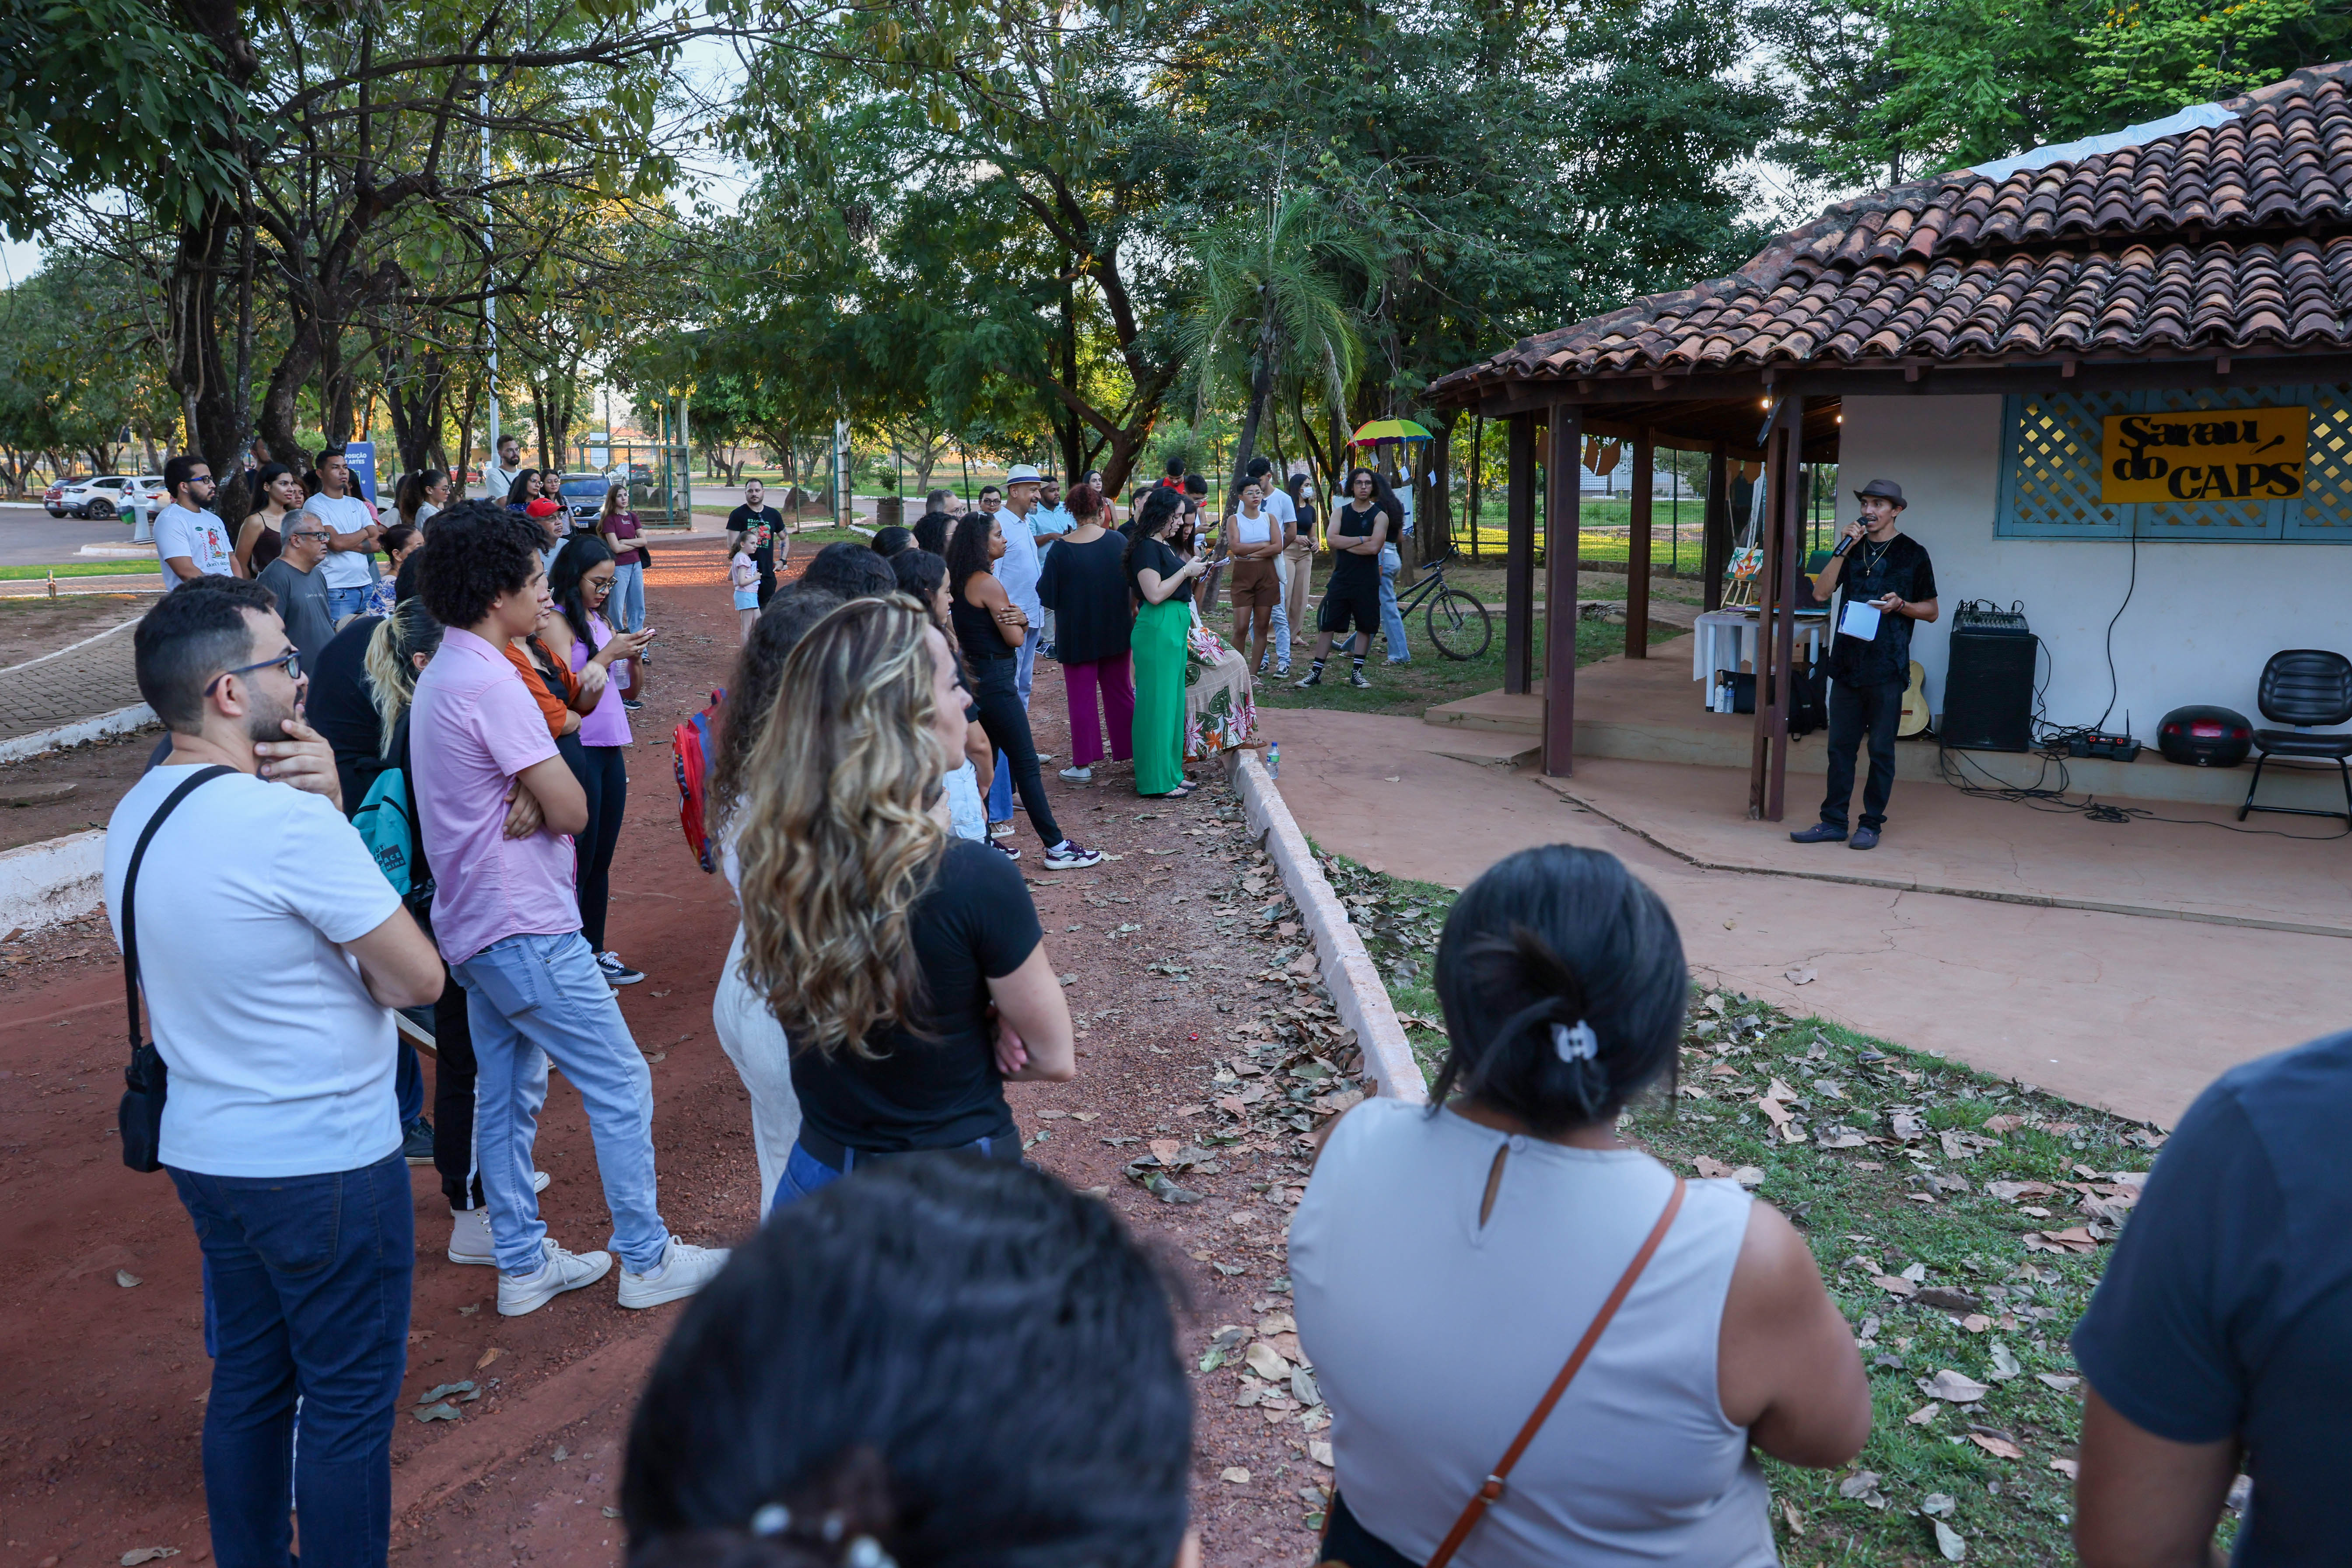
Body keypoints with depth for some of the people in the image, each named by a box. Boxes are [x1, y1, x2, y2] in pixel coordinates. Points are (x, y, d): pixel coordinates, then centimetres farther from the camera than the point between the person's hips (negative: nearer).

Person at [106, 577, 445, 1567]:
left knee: (249, 1384, 22)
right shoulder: (288, 821, -24)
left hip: (206, 1152, 9)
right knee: (350, 1404, 7)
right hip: (326, 1166, -9)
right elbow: (418, 977, -18)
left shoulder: (136, 816, 4)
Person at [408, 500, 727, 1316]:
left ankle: (524, 1264, 25)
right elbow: (572, 808, -20)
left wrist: (531, 800, -11)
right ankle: (647, 1259, 10)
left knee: (507, 1094, 15)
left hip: (475, 926, 10)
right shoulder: (488, 682, -20)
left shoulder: (440, 676, 12)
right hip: (527, 930, -10)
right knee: (620, 1085, 0)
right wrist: (546, 796, -1)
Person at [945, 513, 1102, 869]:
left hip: (974, 678, 10)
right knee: (1026, 765, -5)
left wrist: (1019, 619, -9)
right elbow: (1015, 638, -13)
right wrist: (1016, 620, 6)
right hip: (996, 681, -10)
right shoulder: (988, 584, -16)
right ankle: (1056, 847, -1)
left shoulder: (961, 583, 13)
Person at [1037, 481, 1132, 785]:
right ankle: (1130, 750, 21)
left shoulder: (1061, 549, -14)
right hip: (1115, 632, 3)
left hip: (1077, 635, -3)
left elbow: (1047, 596, -10)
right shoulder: (1118, 542, -6)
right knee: (1120, 692, 15)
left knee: (1081, 698, 4)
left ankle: (1083, 765, 7)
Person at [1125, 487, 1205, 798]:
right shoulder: (1147, 547, -14)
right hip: (1157, 631, -10)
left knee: (1172, 702, 14)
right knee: (1157, 703, -5)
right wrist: (1186, 570, -13)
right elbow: (1155, 594, -21)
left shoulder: (1162, 546, 15)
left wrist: (1192, 574, 9)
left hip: (1173, 630, 10)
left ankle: (1170, 773, 23)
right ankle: (1156, 780, 1)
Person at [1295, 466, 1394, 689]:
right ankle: (1316, 672, 5)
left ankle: (1357, 672, 16)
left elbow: (1374, 547, -15)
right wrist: (1361, 540, -13)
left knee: (1365, 626, 5)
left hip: (1367, 582, -1)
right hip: (1341, 579, 1)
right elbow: (1332, 540, -9)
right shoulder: (1340, 513, 8)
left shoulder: (1380, 516, 0)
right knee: (1327, 625, 1)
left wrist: (1345, 543, -10)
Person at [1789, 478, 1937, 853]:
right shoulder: (1854, 547, 12)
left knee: (1881, 750, 2)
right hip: (1847, 663, 4)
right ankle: (1833, 821, 12)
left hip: (1886, 667, -4)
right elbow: (1822, 591, 0)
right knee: (1840, 745, 6)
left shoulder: (1912, 553, 1)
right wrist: (1843, 549, -8)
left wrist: (1900, 605, -14)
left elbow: (1931, 611, 5)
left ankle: (1871, 824, 10)